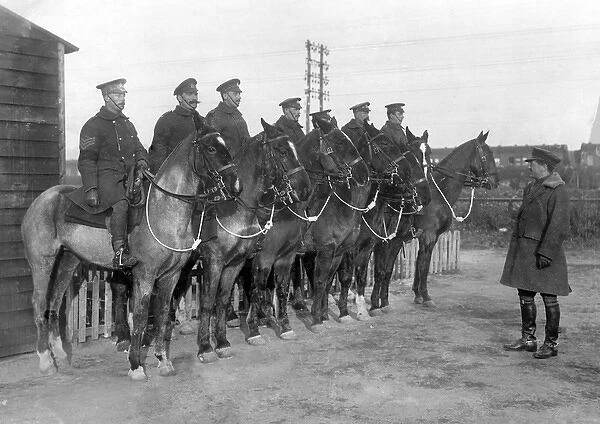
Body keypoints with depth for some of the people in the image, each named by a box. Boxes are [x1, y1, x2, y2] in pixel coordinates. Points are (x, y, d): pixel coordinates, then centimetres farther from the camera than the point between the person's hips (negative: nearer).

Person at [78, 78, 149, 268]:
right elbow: (86, 160, -5)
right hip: (106, 175, -8)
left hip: (130, 175, 8)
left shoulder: (127, 124, 23)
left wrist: (142, 160, 5)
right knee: (121, 204, -33)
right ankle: (120, 254, -37)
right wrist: (90, 188, -16)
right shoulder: (93, 125, 0)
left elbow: (138, 148, 31)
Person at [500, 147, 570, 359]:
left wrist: (546, 252, -23)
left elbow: (558, 226, -19)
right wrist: (516, 249, 19)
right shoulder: (531, 188, 14)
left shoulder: (558, 191, -13)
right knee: (525, 294, 13)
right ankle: (528, 339, 24)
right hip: (523, 250, 9)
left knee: (549, 297, 1)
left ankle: (551, 343, 11)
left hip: (543, 252, -9)